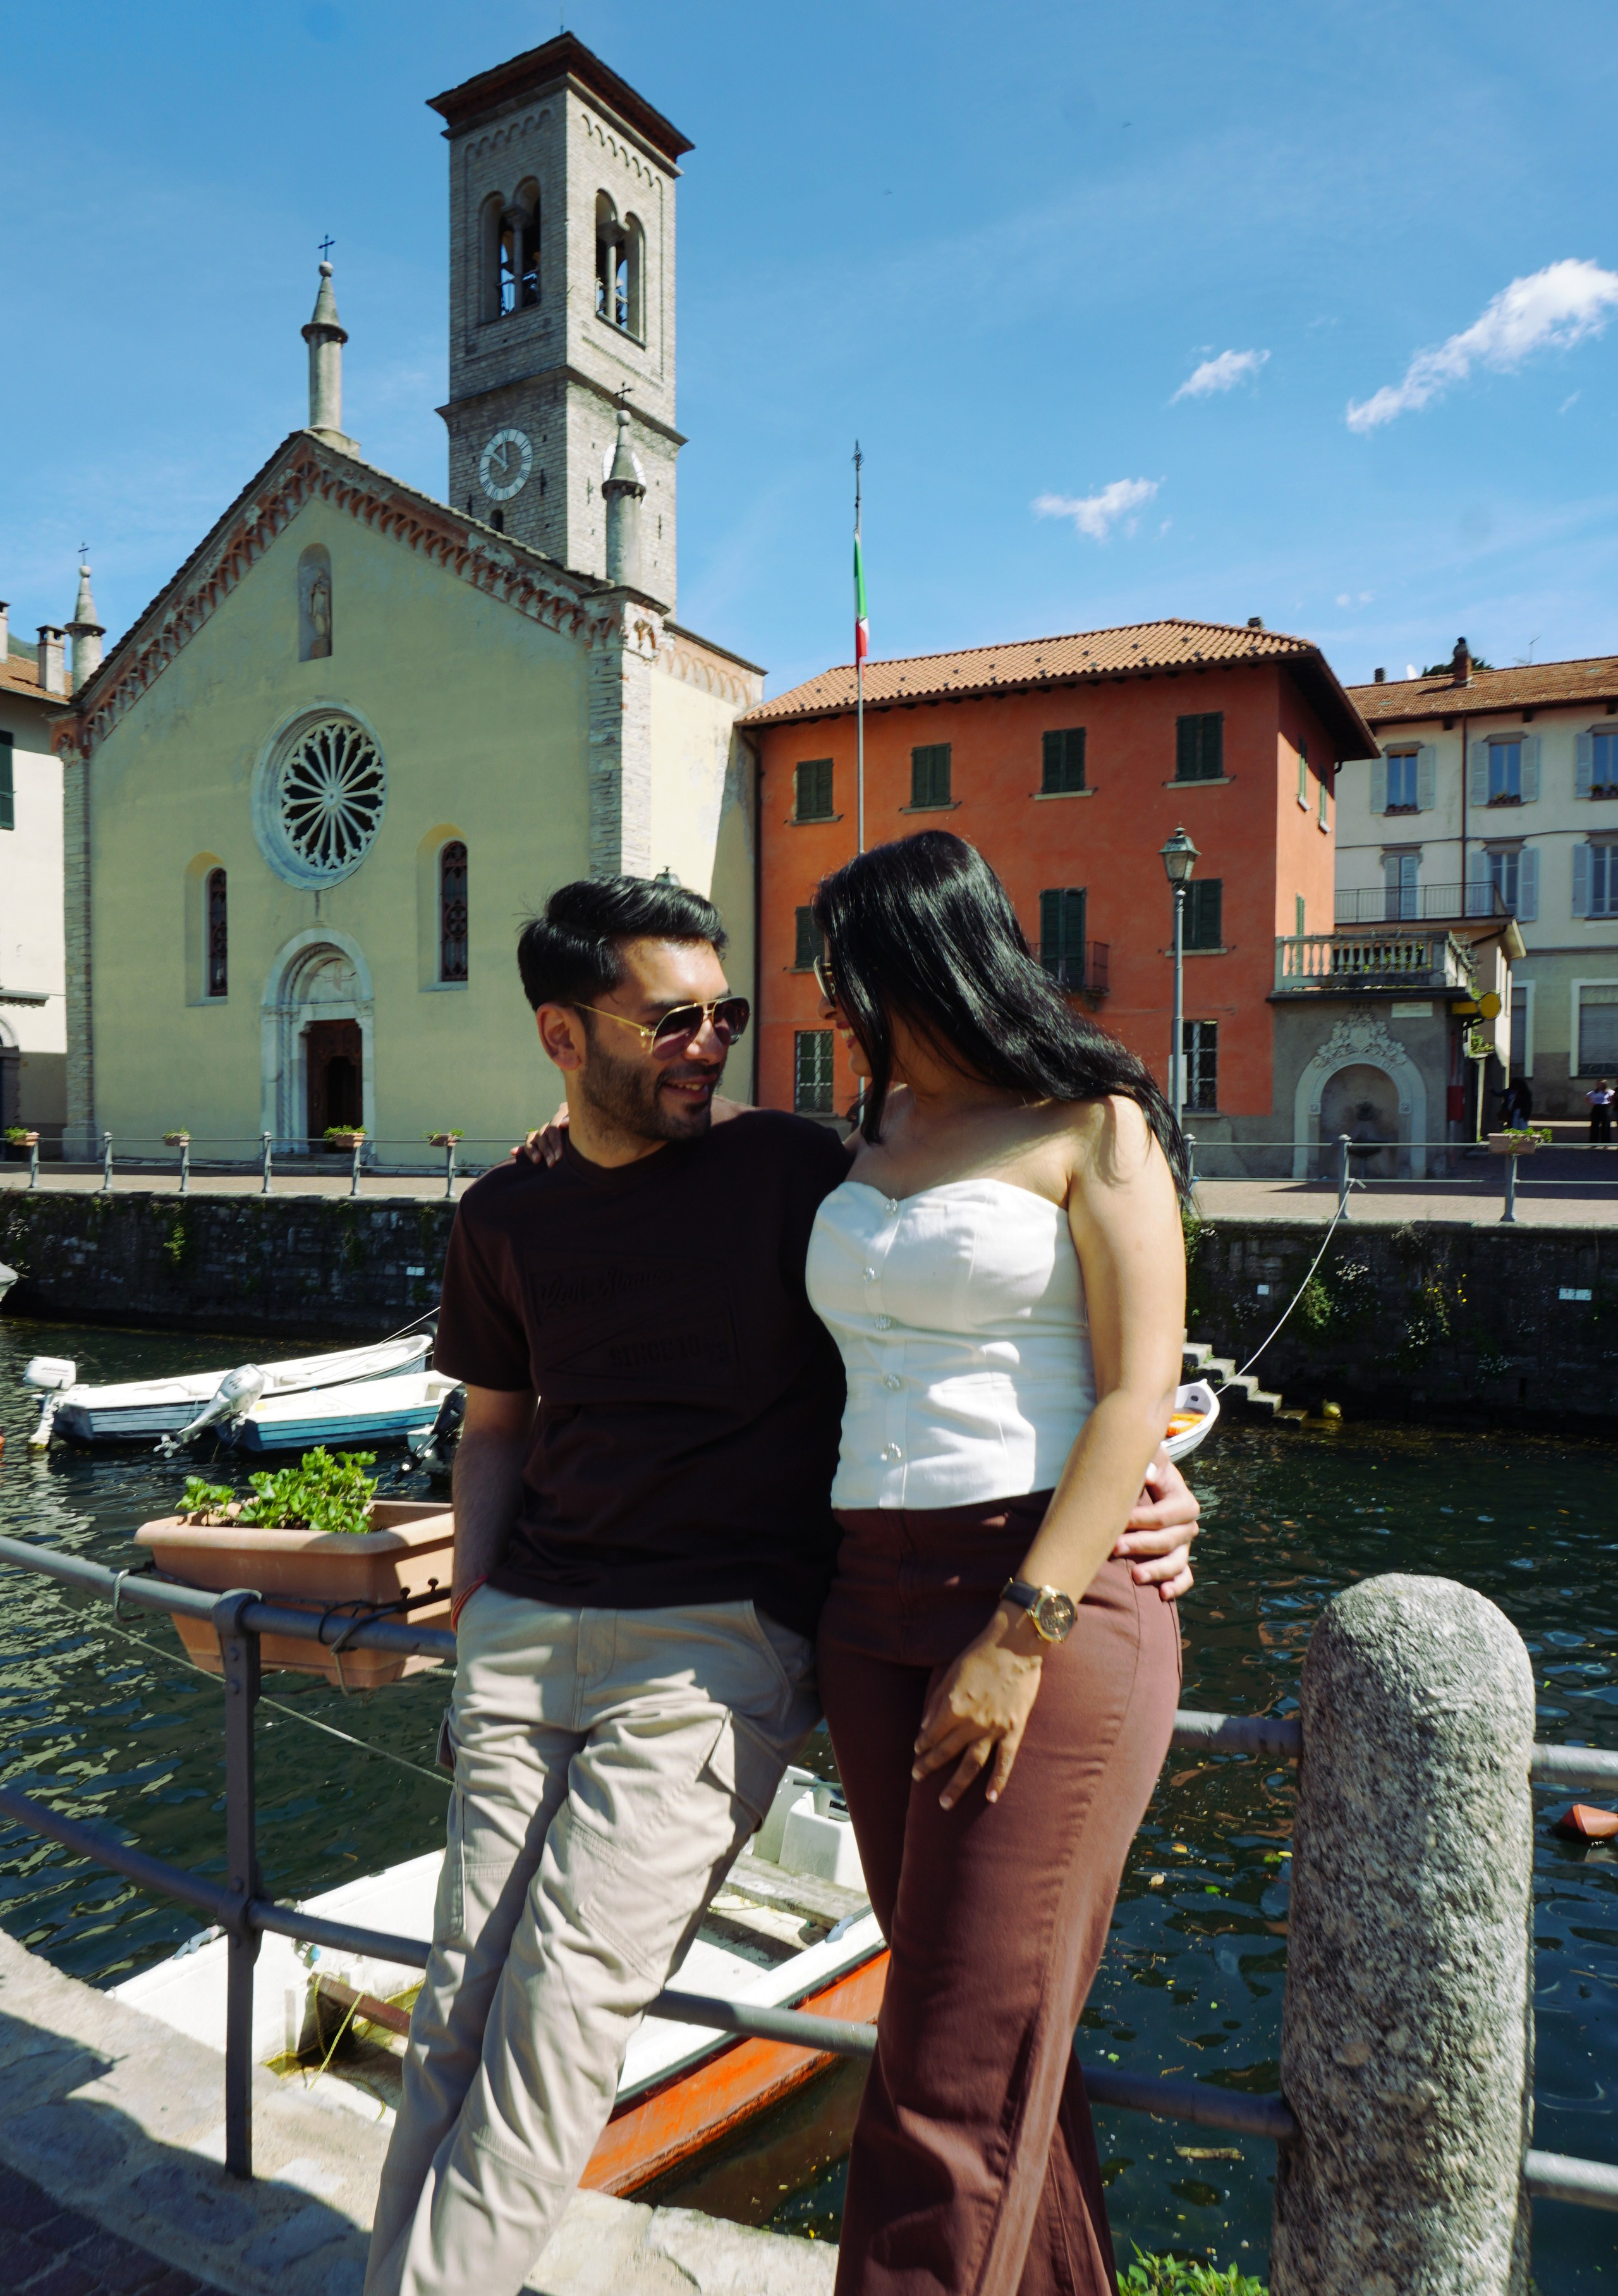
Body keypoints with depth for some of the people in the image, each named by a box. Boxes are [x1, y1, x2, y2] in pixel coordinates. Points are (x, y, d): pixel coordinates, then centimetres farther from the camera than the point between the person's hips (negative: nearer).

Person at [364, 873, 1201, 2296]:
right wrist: (473, 1603, 8)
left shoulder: (792, 1170, -1)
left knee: (564, 2007, -9)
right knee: (457, 2013, 5)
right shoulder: (507, 1217, 10)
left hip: (721, 1642, -4)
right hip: (527, 1631, 4)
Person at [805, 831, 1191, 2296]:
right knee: (998, 2025, 14)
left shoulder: (1095, 1128, -4)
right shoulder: (878, 1137, 14)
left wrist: (1020, 1633, -17)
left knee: (960, 2067, 0)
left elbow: (1138, 1394, -11)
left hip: (1051, 1609, -6)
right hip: (879, 1605, 6)